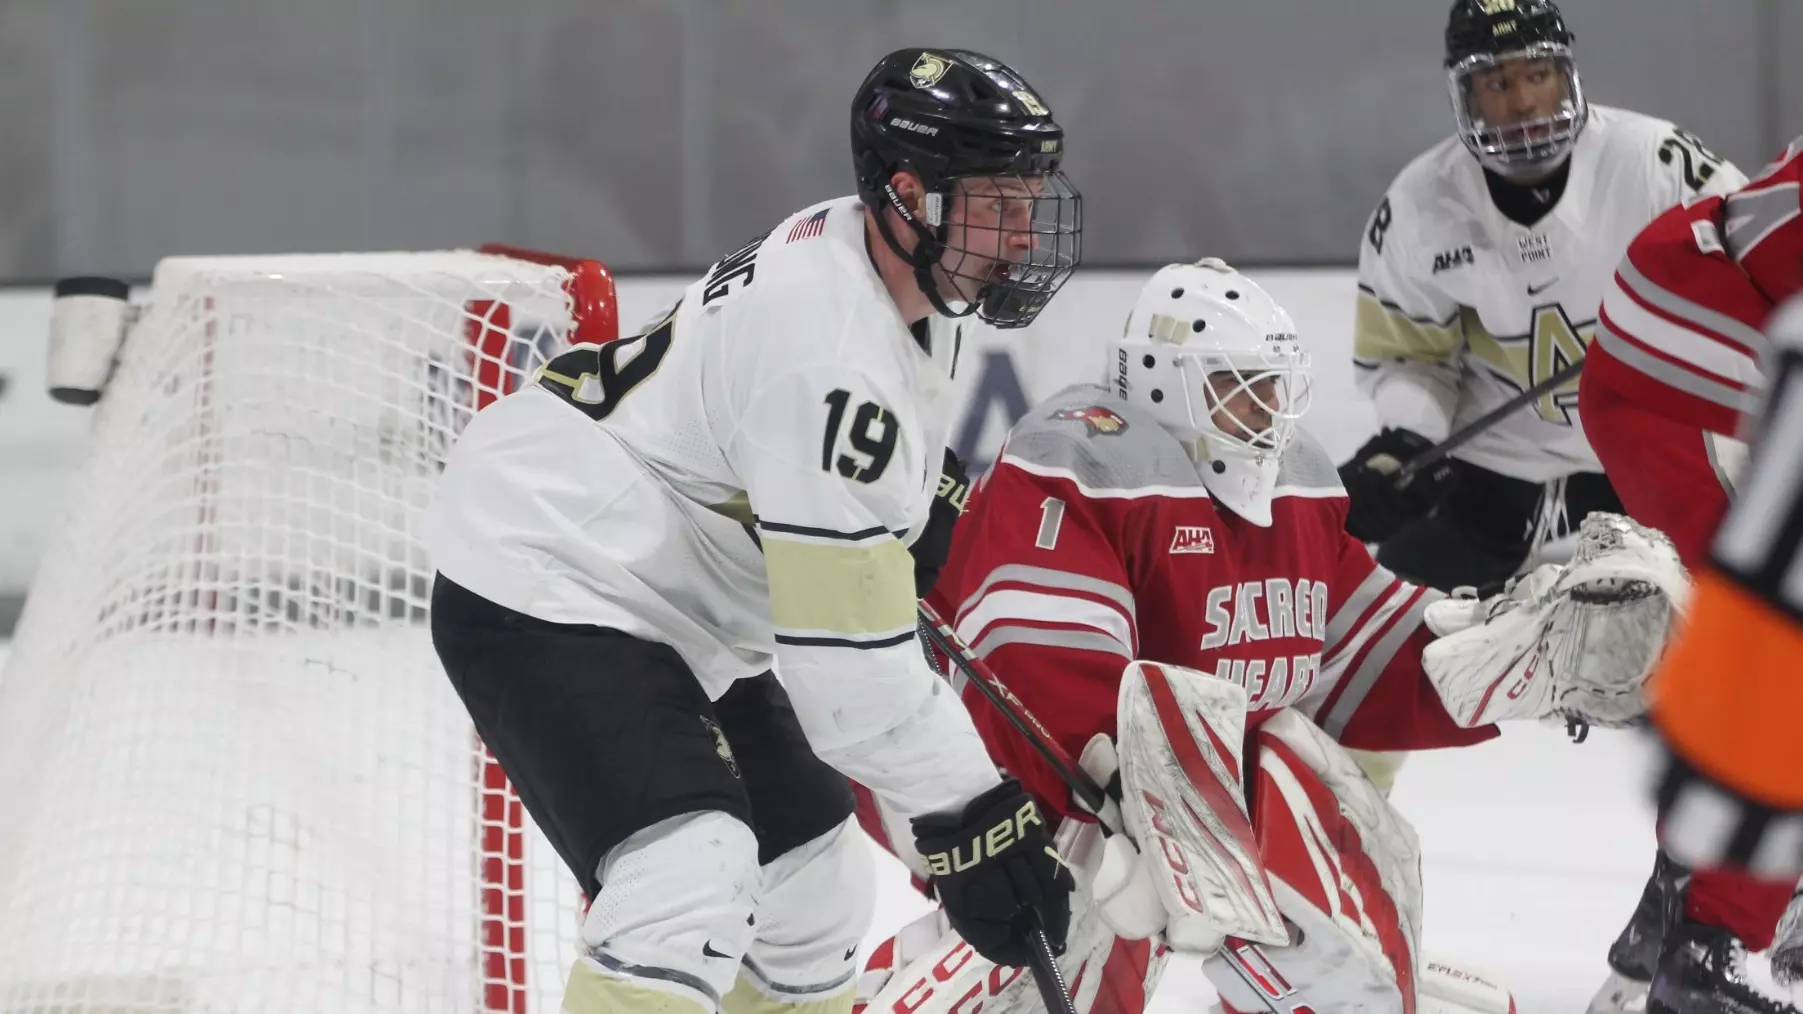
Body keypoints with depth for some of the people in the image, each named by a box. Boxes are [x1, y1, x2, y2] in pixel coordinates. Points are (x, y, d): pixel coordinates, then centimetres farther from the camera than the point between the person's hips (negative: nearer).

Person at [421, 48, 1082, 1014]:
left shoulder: (880, 262, 1)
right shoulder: (830, 354, -29)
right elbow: (846, 654, -28)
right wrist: (967, 816, -24)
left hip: (673, 601, 11)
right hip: (540, 595, -11)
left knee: (815, 891, 15)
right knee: (691, 873, -29)